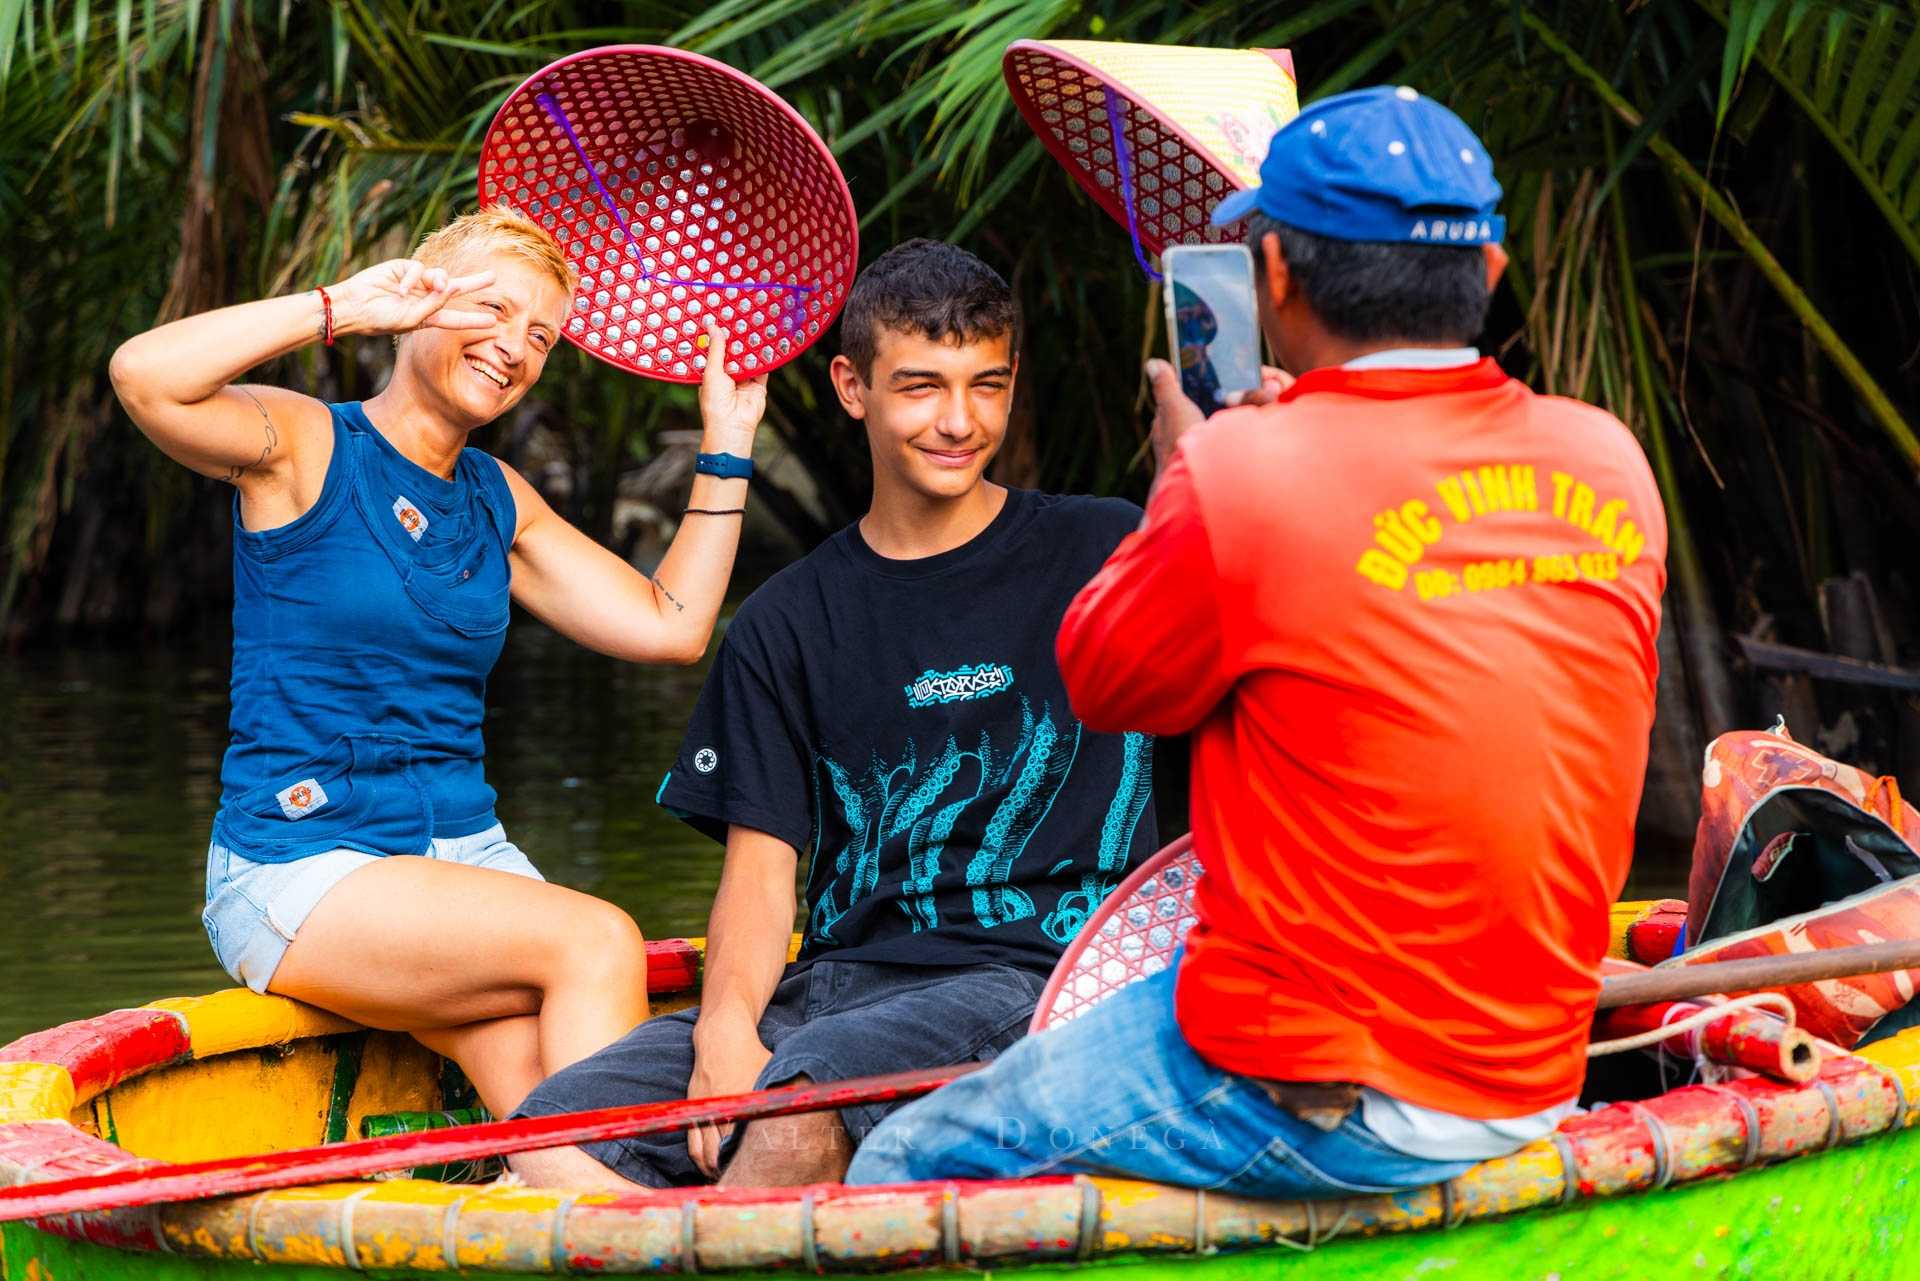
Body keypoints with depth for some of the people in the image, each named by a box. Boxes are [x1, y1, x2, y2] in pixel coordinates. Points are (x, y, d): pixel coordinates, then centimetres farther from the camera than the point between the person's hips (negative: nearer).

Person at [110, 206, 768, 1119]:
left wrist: (726, 446, 10)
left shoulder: (499, 502, 17)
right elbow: (144, 376, -22)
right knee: (598, 942, -25)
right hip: (304, 864, -6)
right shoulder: (303, 446, -3)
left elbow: (670, 626, 12)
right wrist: (343, 308, -18)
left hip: (466, 854, 6)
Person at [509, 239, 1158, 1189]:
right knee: (551, 1134, -19)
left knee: (803, 1102, -36)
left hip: (1033, 977, -4)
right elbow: (761, 863, 11)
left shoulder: (1104, 554, 7)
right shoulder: (786, 626, 17)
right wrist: (725, 1026, -11)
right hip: (830, 983, 4)